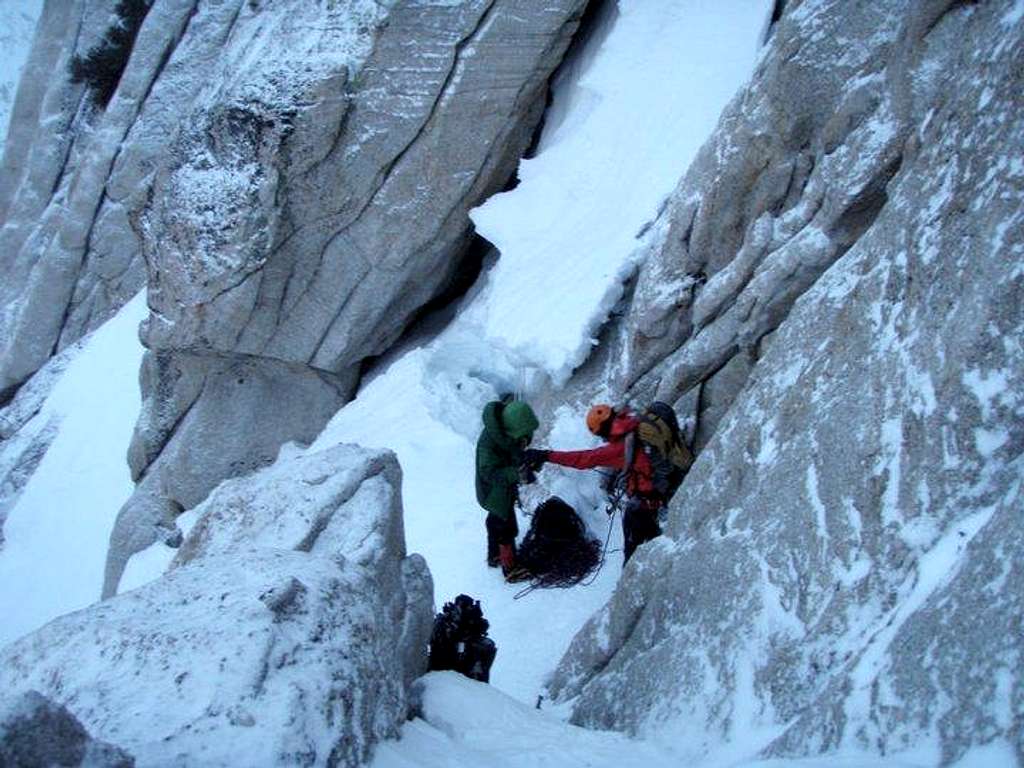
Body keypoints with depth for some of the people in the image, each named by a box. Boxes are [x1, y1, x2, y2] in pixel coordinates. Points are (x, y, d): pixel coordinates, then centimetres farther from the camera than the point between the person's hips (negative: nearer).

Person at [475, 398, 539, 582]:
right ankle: (510, 570, 20)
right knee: (506, 528, 3)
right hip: (495, 491, -9)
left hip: (506, 486, 9)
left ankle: (494, 556, 49)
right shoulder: (489, 442, -38)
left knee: (496, 520, 27)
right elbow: (489, 472, -36)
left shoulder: (508, 427, -15)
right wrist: (516, 473, -47)